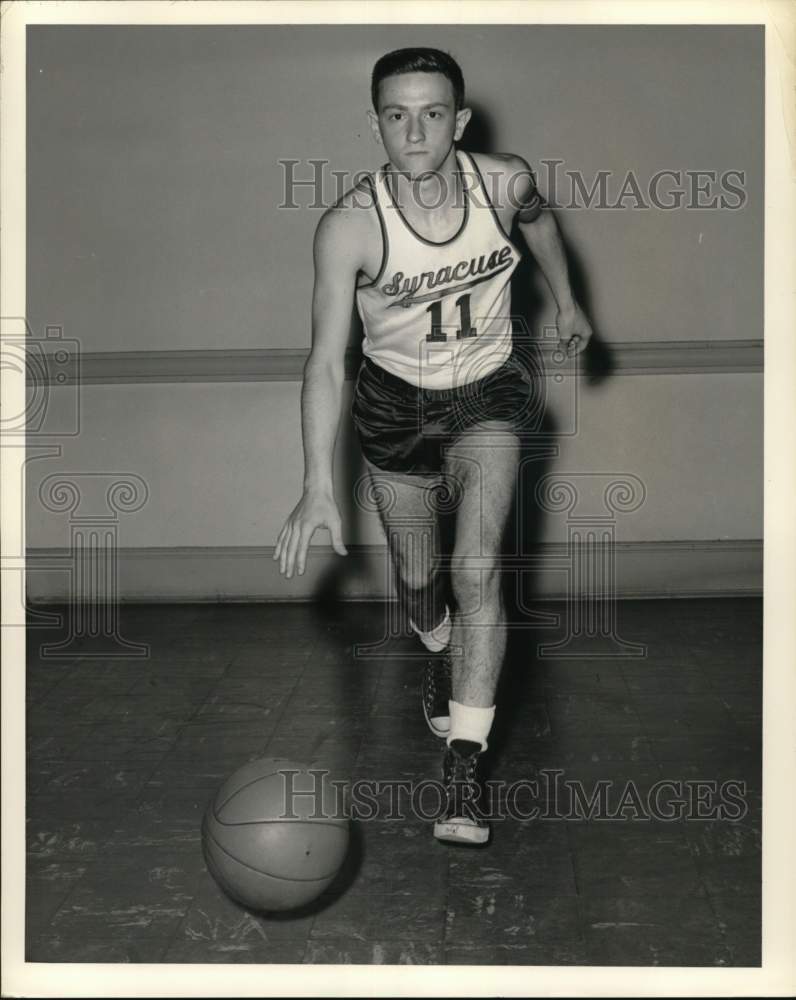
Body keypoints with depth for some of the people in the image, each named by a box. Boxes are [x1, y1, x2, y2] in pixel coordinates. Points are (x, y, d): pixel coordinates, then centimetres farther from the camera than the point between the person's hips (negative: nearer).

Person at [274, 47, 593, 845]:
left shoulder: (504, 182, -19)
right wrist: (318, 487, -34)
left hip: (487, 396, 0)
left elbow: (538, 219, 8)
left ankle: (464, 764, -11)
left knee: (477, 568, -17)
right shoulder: (349, 225, -26)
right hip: (394, 402, 0)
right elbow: (326, 358, -27)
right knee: (418, 579, 14)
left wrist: (565, 301, 20)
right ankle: (439, 653, 50)